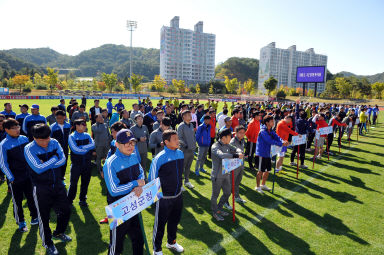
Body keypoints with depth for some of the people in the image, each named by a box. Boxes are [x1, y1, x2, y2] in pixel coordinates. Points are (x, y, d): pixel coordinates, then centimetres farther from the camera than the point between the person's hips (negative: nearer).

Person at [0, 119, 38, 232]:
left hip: (28, 175, 3)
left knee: (31, 197, 16)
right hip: (15, 179, -3)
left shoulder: (24, 139, -2)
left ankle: (34, 217, 35)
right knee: (17, 201, 12)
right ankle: (21, 222, 30)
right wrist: (11, 178, -10)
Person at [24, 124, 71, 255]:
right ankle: (48, 243, 35)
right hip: (41, 188, -4)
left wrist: (46, 164, -20)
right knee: (44, 216, 12)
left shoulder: (54, 143, -4)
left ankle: (59, 233, 44)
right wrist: (54, 159, -15)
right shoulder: (29, 149, -16)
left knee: (66, 210, 15)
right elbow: (38, 168, -24)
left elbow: (63, 159, -12)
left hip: (58, 184, 4)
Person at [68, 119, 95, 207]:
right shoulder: (71, 137, -8)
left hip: (87, 163, 4)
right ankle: (69, 201, 23)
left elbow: (93, 144, -9)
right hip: (76, 164, -4)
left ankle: (82, 200, 29)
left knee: (85, 183, 13)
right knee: (73, 183, 6)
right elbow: (75, 150, -19)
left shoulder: (87, 135, 6)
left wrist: (82, 147, -20)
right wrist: (88, 150, -12)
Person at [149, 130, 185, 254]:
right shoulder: (159, 158, -23)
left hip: (178, 195, 6)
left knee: (174, 220, 25)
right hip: (164, 197, -6)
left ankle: (171, 242, 50)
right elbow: (152, 179, -12)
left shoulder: (180, 153, -2)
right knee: (160, 224, 13)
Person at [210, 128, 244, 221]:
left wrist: (239, 152, -13)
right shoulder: (215, 146, -21)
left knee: (227, 193, 19)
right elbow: (221, 155, -38)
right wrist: (235, 156, -41)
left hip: (226, 174, 8)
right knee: (215, 195, 9)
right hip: (217, 176, -8)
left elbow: (235, 149, 11)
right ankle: (215, 213, 28)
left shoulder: (227, 145, 4)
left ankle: (219, 209, 39)